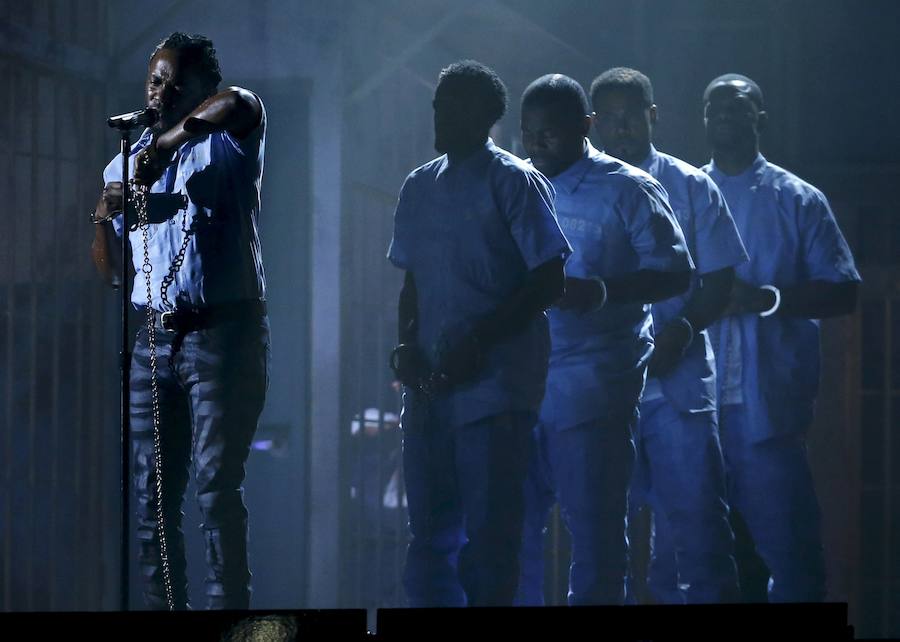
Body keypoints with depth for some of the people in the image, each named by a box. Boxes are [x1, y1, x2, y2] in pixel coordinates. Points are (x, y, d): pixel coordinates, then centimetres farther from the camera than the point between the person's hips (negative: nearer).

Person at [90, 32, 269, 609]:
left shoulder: (226, 145, 1)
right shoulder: (125, 164, 18)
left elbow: (241, 104, -24)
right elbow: (110, 269, 18)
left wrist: (168, 142, -29)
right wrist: (105, 218, -2)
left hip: (224, 332, -6)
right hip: (154, 339, 6)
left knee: (217, 486, -12)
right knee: (151, 495, 2)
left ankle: (229, 606, -13)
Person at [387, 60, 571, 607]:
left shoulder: (514, 182, -4)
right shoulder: (420, 186, 15)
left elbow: (549, 282, -8)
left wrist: (476, 342, -15)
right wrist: (407, 345, 2)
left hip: (494, 384, -6)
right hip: (430, 385, 6)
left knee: (488, 531, -6)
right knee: (431, 530, 7)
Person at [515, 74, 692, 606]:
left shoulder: (627, 190, -1)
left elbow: (675, 272, -7)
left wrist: (604, 292, -21)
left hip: (595, 388, -6)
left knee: (595, 530, -2)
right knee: (515, 526, 8)